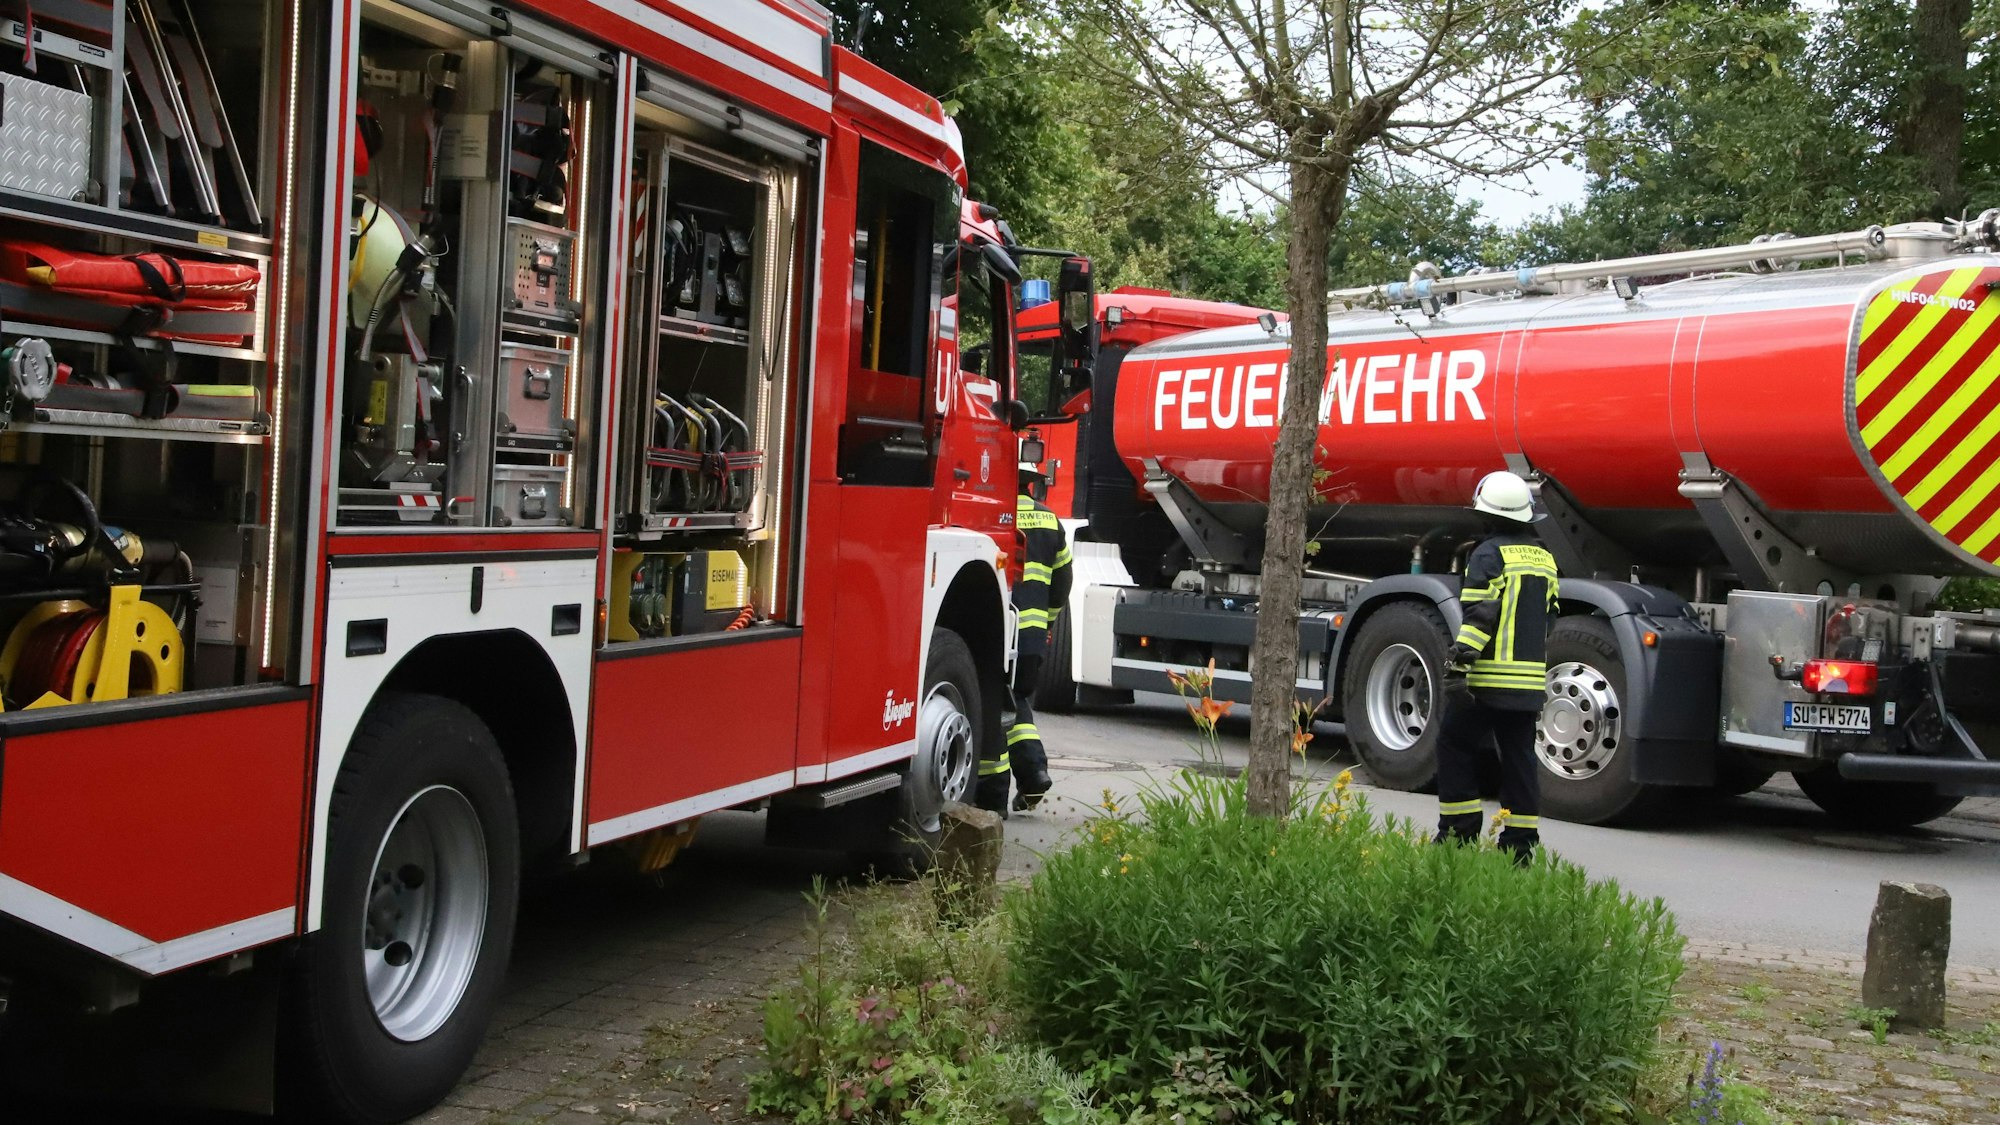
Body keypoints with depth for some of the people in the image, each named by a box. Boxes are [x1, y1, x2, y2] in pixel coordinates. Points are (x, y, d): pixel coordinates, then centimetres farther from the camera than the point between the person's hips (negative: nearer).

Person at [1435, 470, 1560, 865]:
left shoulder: (1489, 554, -8)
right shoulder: (1544, 559, 16)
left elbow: (1479, 615, -18)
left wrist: (1458, 666, -20)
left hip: (1489, 678, -7)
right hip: (1530, 682, 7)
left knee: (1456, 746, 5)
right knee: (1520, 756, 9)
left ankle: (1459, 832, 4)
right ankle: (1520, 842, 10)